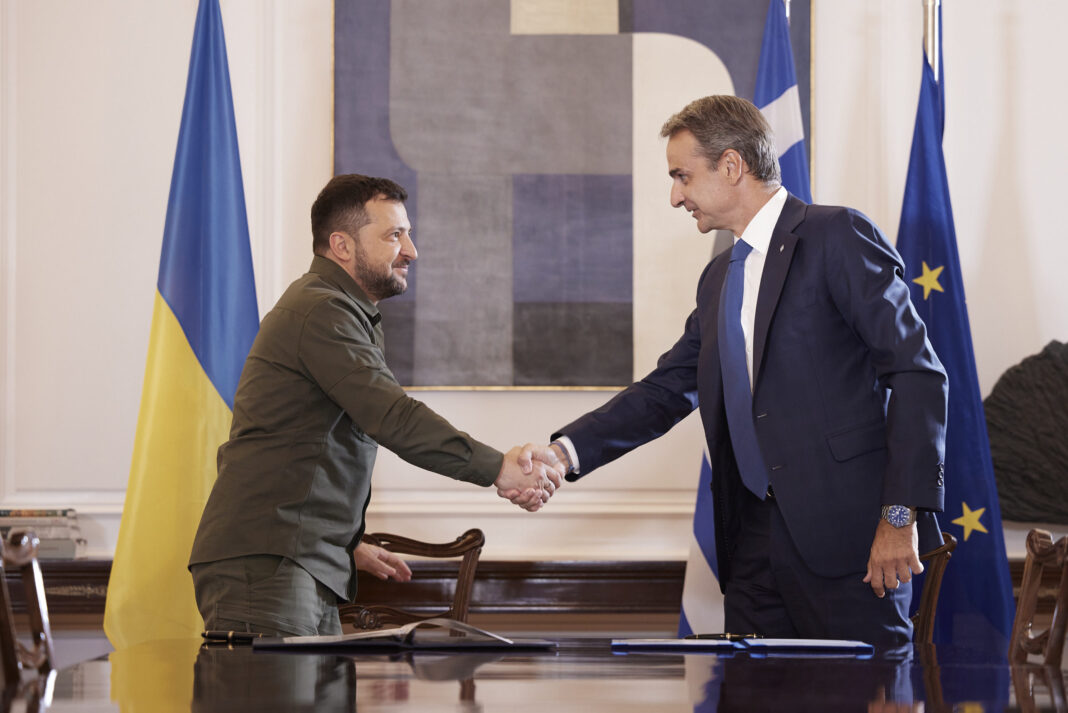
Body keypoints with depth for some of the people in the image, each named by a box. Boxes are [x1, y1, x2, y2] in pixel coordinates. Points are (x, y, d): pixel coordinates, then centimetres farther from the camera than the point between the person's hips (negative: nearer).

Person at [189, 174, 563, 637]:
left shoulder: (339, 311, 26)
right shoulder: (319, 312, -10)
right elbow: (393, 417, -21)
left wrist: (349, 544, 29)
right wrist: (499, 469, -24)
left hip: (309, 568, 10)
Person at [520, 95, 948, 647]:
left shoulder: (838, 238, -5)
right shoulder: (719, 280, 21)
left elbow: (917, 374, -11)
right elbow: (666, 390, 21)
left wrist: (901, 516, -17)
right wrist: (564, 453, 6)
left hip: (846, 535, -7)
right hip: (755, 535, 7)